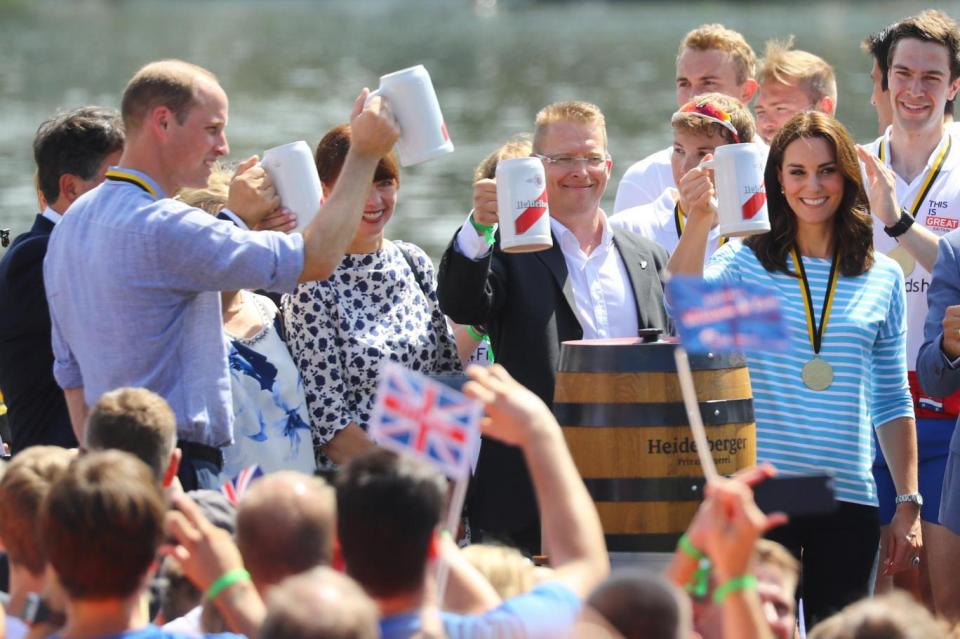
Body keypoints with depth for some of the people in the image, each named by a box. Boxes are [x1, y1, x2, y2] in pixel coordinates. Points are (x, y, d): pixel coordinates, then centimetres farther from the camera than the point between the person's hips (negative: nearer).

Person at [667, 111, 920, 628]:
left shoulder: (883, 278, 9)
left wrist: (908, 505, 9)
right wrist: (698, 222, -35)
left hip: (849, 497, 2)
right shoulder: (748, 263, 2)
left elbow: (891, 402, 12)